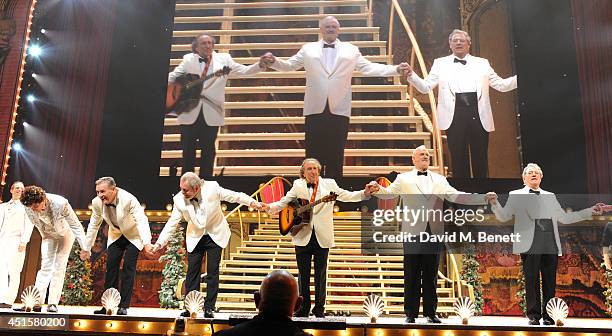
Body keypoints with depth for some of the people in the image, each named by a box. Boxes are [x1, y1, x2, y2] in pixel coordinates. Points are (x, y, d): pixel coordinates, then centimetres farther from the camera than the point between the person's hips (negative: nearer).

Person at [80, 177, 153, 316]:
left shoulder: (129, 199, -31)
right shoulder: (97, 202, -14)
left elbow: (142, 220, -37)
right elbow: (93, 226, 0)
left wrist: (146, 243, -51)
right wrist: (87, 248, 5)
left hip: (133, 235, -5)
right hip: (115, 235, 5)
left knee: (128, 267, -12)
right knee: (111, 267, -3)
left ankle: (124, 306, -7)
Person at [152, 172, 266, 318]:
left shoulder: (212, 188, -20)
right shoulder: (179, 199, -14)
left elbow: (234, 196, -9)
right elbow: (172, 223, -7)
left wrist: (252, 203, -16)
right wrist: (160, 242, -10)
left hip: (215, 235, -1)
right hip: (195, 238, 2)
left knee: (212, 272, -2)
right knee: (192, 271, -1)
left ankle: (209, 308, 5)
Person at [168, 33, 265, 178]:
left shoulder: (223, 58, 5)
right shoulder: (188, 59, 6)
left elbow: (243, 70, -3)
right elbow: (173, 76, 5)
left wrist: (261, 65, -20)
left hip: (211, 113, 0)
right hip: (190, 112, 0)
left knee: (208, 150, 8)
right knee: (188, 149, 7)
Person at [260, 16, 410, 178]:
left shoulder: (351, 50, 13)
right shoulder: (308, 49, 13)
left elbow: (369, 67, 6)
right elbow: (289, 65, 9)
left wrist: (396, 69, -7)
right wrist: (273, 62, -11)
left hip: (339, 110, 0)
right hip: (315, 109, 0)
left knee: (336, 156, 4)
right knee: (314, 154, 1)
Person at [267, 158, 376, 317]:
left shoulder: (329, 184, 7)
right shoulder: (298, 185, 7)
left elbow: (347, 196, 1)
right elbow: (283, 202, 5)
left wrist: (364, 193, -14)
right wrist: (268, 207, -13)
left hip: (322, 237, 0)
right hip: (303, 237, 0)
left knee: (321, 274, 6)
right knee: (303, 274, 8)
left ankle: (319, 309, 17)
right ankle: (303, 309, 20)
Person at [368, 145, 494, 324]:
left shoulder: (439, 179, 15)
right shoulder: (404, 178, 7)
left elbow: (456, 196, 6)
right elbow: (389, 192, -5)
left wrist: (483, 198, -5)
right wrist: (378, 189, -28)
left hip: (434, 233, 2)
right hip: (413, 232, -2)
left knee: (431, 275, 7)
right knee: (412, 276, 2)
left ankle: (431, 312, 16)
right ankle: (411, 313, 10)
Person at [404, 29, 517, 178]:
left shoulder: (482, 63, 16)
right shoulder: (440, 63, 12)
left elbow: (501, 85, 12)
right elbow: (426, 87, 4)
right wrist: (411, 75, -14)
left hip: (478, 114, 1)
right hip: (455, 114, -1)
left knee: (481, 159, 5)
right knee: (458, 159, 2)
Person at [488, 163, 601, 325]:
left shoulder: (550, 196, 23)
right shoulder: (516, 196, 12)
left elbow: (564, 218, 25)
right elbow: (503, 217, 5)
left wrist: (590, 211, 20)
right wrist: (495, 204, -15)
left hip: (551, 244, 3)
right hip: (530, 244, -3)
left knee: (550, 281, 3)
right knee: (532, 281, -2)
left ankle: (548, 315, 11)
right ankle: (534, 315, 7)